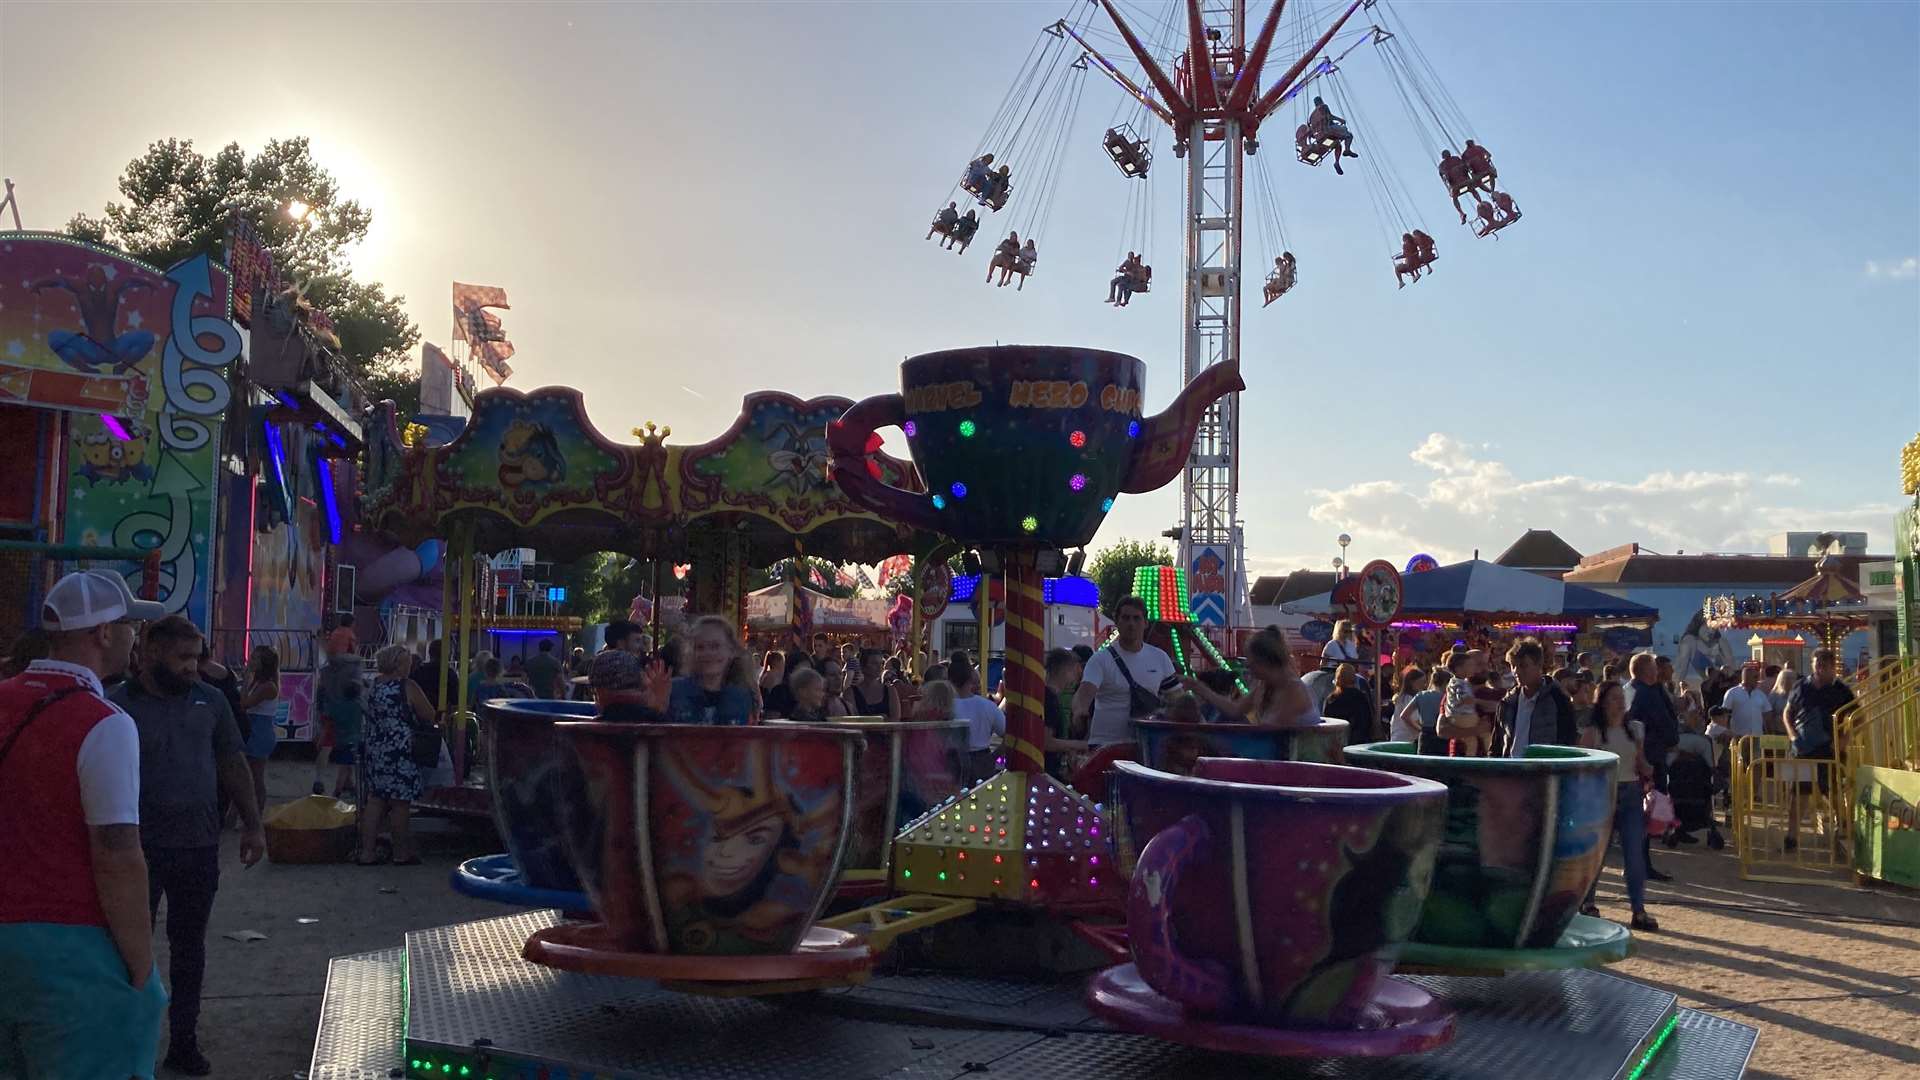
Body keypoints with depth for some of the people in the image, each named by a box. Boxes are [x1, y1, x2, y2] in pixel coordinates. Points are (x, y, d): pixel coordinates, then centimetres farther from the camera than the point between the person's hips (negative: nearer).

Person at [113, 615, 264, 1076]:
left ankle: (183, 1041, 24)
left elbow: (233, 764, 11)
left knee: (189, 946, 13)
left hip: (199, 847, 4)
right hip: (140, 848, -3)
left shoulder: (209, 700, 4)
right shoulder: (118, 705, -8)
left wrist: (252, 825, 7)